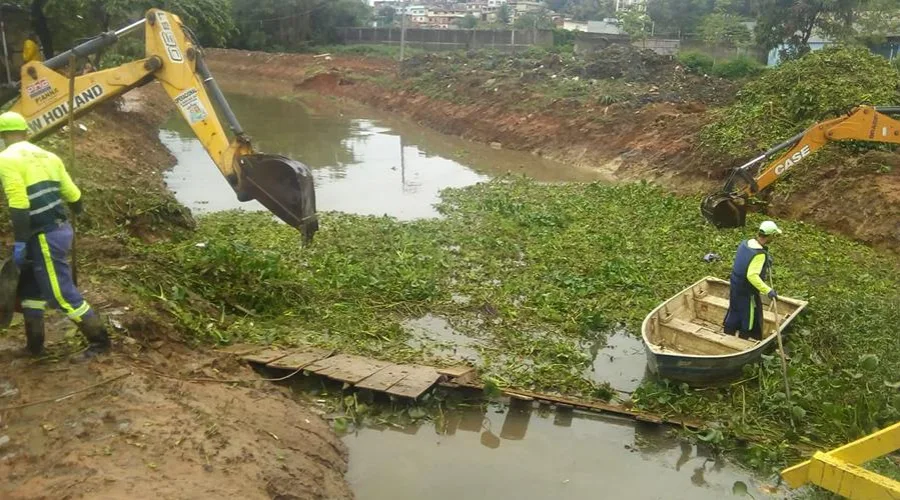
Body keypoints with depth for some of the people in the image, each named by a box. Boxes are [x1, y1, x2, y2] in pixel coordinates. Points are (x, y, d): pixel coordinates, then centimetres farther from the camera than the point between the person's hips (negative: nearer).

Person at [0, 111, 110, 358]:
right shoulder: (46, 156, 11)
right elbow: (73, 194, 13)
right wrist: (76, 213, 35)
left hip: (45, 236, -9)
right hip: (60, 229, 9)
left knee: (62, 294, 0)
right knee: (29, 287, 20)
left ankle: (100, 340, 8)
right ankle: (34, 345, 26)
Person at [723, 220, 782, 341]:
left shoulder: (745, 243, -4)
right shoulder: (760, 254, -29)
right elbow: (752, 276, -37)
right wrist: (768, 290, -36)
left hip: (736, 286, 8)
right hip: (748, 292, -8)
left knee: (734, 312, 24)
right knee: (749, 318, 11)